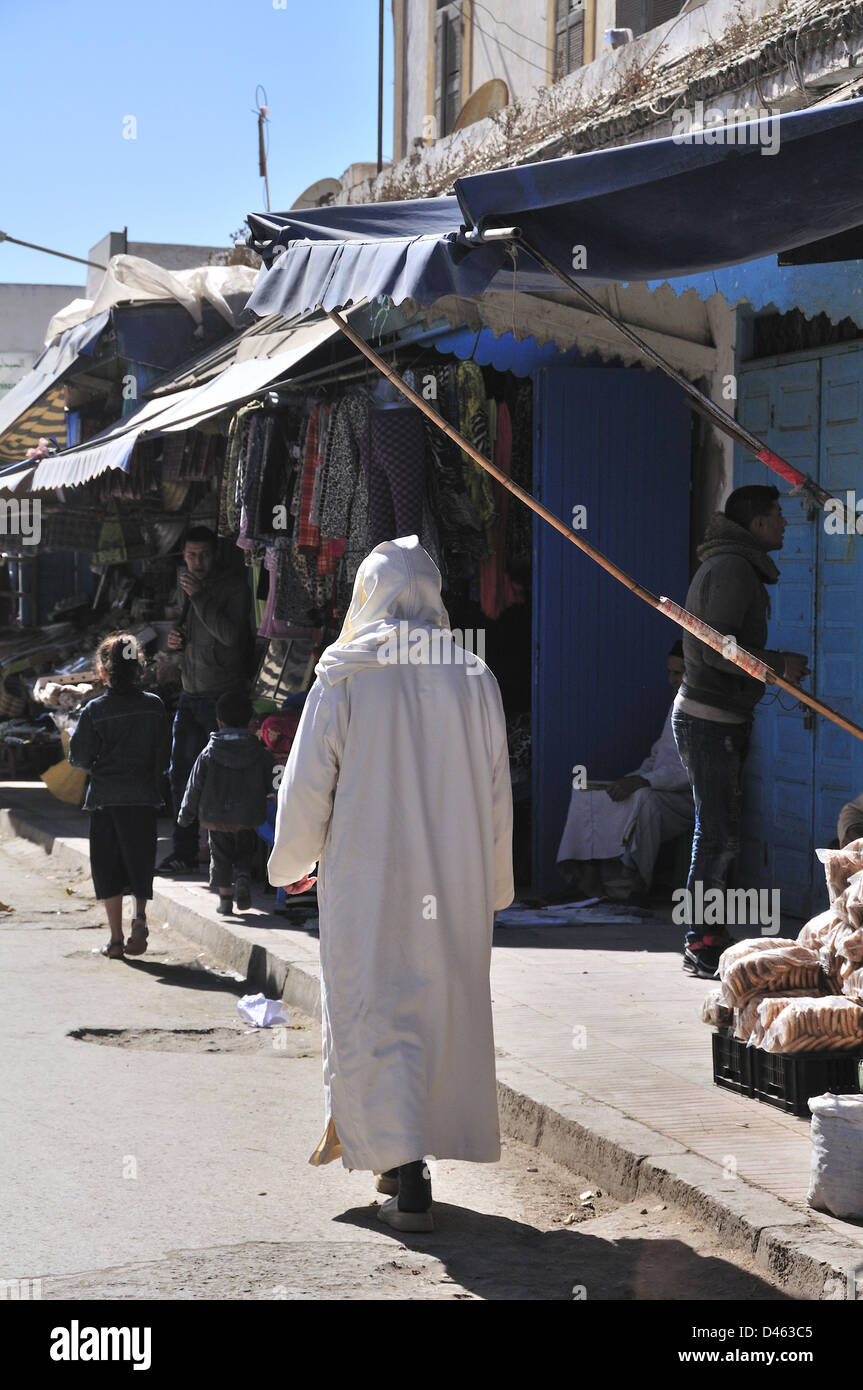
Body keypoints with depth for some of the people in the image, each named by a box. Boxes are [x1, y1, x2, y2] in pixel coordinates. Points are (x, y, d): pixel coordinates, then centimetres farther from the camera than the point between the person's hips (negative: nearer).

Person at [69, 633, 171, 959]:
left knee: (107, 867, 6)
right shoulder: (154, 706, 0)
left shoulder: (95, 710, -7)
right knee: (139, 859, 10)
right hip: (144, 797, 2)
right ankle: (140, 916, -16)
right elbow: (164, 755, 4)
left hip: (105, 798, -2)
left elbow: (79, 757, -5)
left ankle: (116, 938, 5)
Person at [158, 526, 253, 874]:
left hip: (223, 697, -7)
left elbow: (229, 634, -20)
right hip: (191, 696, 7)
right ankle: (184, 853, 12)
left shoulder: (234, 586, -8)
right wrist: (174, 640, 4)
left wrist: (199, 596, -21)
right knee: (181, 774, 5)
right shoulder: (186, 586, 14)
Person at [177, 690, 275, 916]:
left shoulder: (209, 754, -6)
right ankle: (243, 879, -12)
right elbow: (269, 785, 2)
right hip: (247, 819, 1)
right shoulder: (260, 753, -3)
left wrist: (186, 814, 8)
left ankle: (225, 897, 8)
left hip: (215, 817, -1)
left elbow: (195, 786, -2)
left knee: (220, 855, 11)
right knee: (244, 853, 15)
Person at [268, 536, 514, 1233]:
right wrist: (495, 887, 17)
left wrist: (291, 864, 14)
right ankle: (404, 1156, 24)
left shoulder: (343, 678, -7)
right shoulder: (474, 679, 2)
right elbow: (497, 796, 6)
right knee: (445, 1010, 15)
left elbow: (307, 787, -3)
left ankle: (410, 1181, -7)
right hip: (454, 885, 3)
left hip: (365, 886, -3)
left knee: (376, 1018, 1)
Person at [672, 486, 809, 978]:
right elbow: (715, 647, -23)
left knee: (720, 833, 14)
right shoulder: (733, 568, -16)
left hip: (721, 719, 11)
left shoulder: (735, 566, 18)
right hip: (710, 720, -11)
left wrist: (779, 668, 18)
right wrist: (779, 664, -21)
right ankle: (703, 947, -5)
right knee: (719, 836, -9)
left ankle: (710, 939, 20)